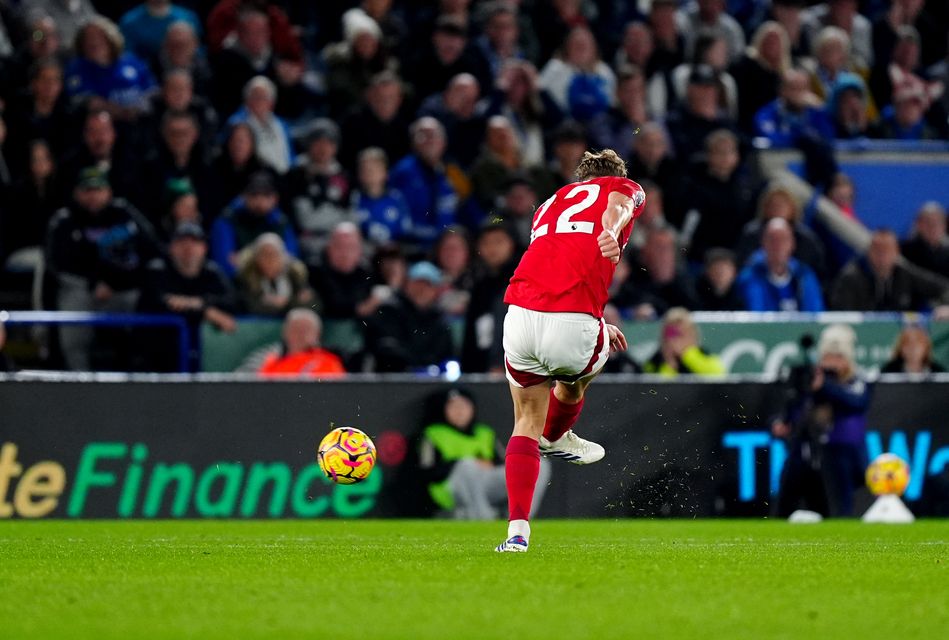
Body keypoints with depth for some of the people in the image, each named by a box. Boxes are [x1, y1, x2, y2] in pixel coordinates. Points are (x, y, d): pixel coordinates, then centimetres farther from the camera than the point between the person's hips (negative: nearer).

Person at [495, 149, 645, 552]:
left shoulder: (551, 203, 34)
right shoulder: (625, 187, 18)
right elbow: (617, 204, -9)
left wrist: (596, 326, 54)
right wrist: (611, 232, -31)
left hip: (519, 317, 5)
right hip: (572, 325, -5)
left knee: (526, 423, 19)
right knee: (576, 374, 32)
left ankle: (517, 530, 9)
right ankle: (556, 437, 56)